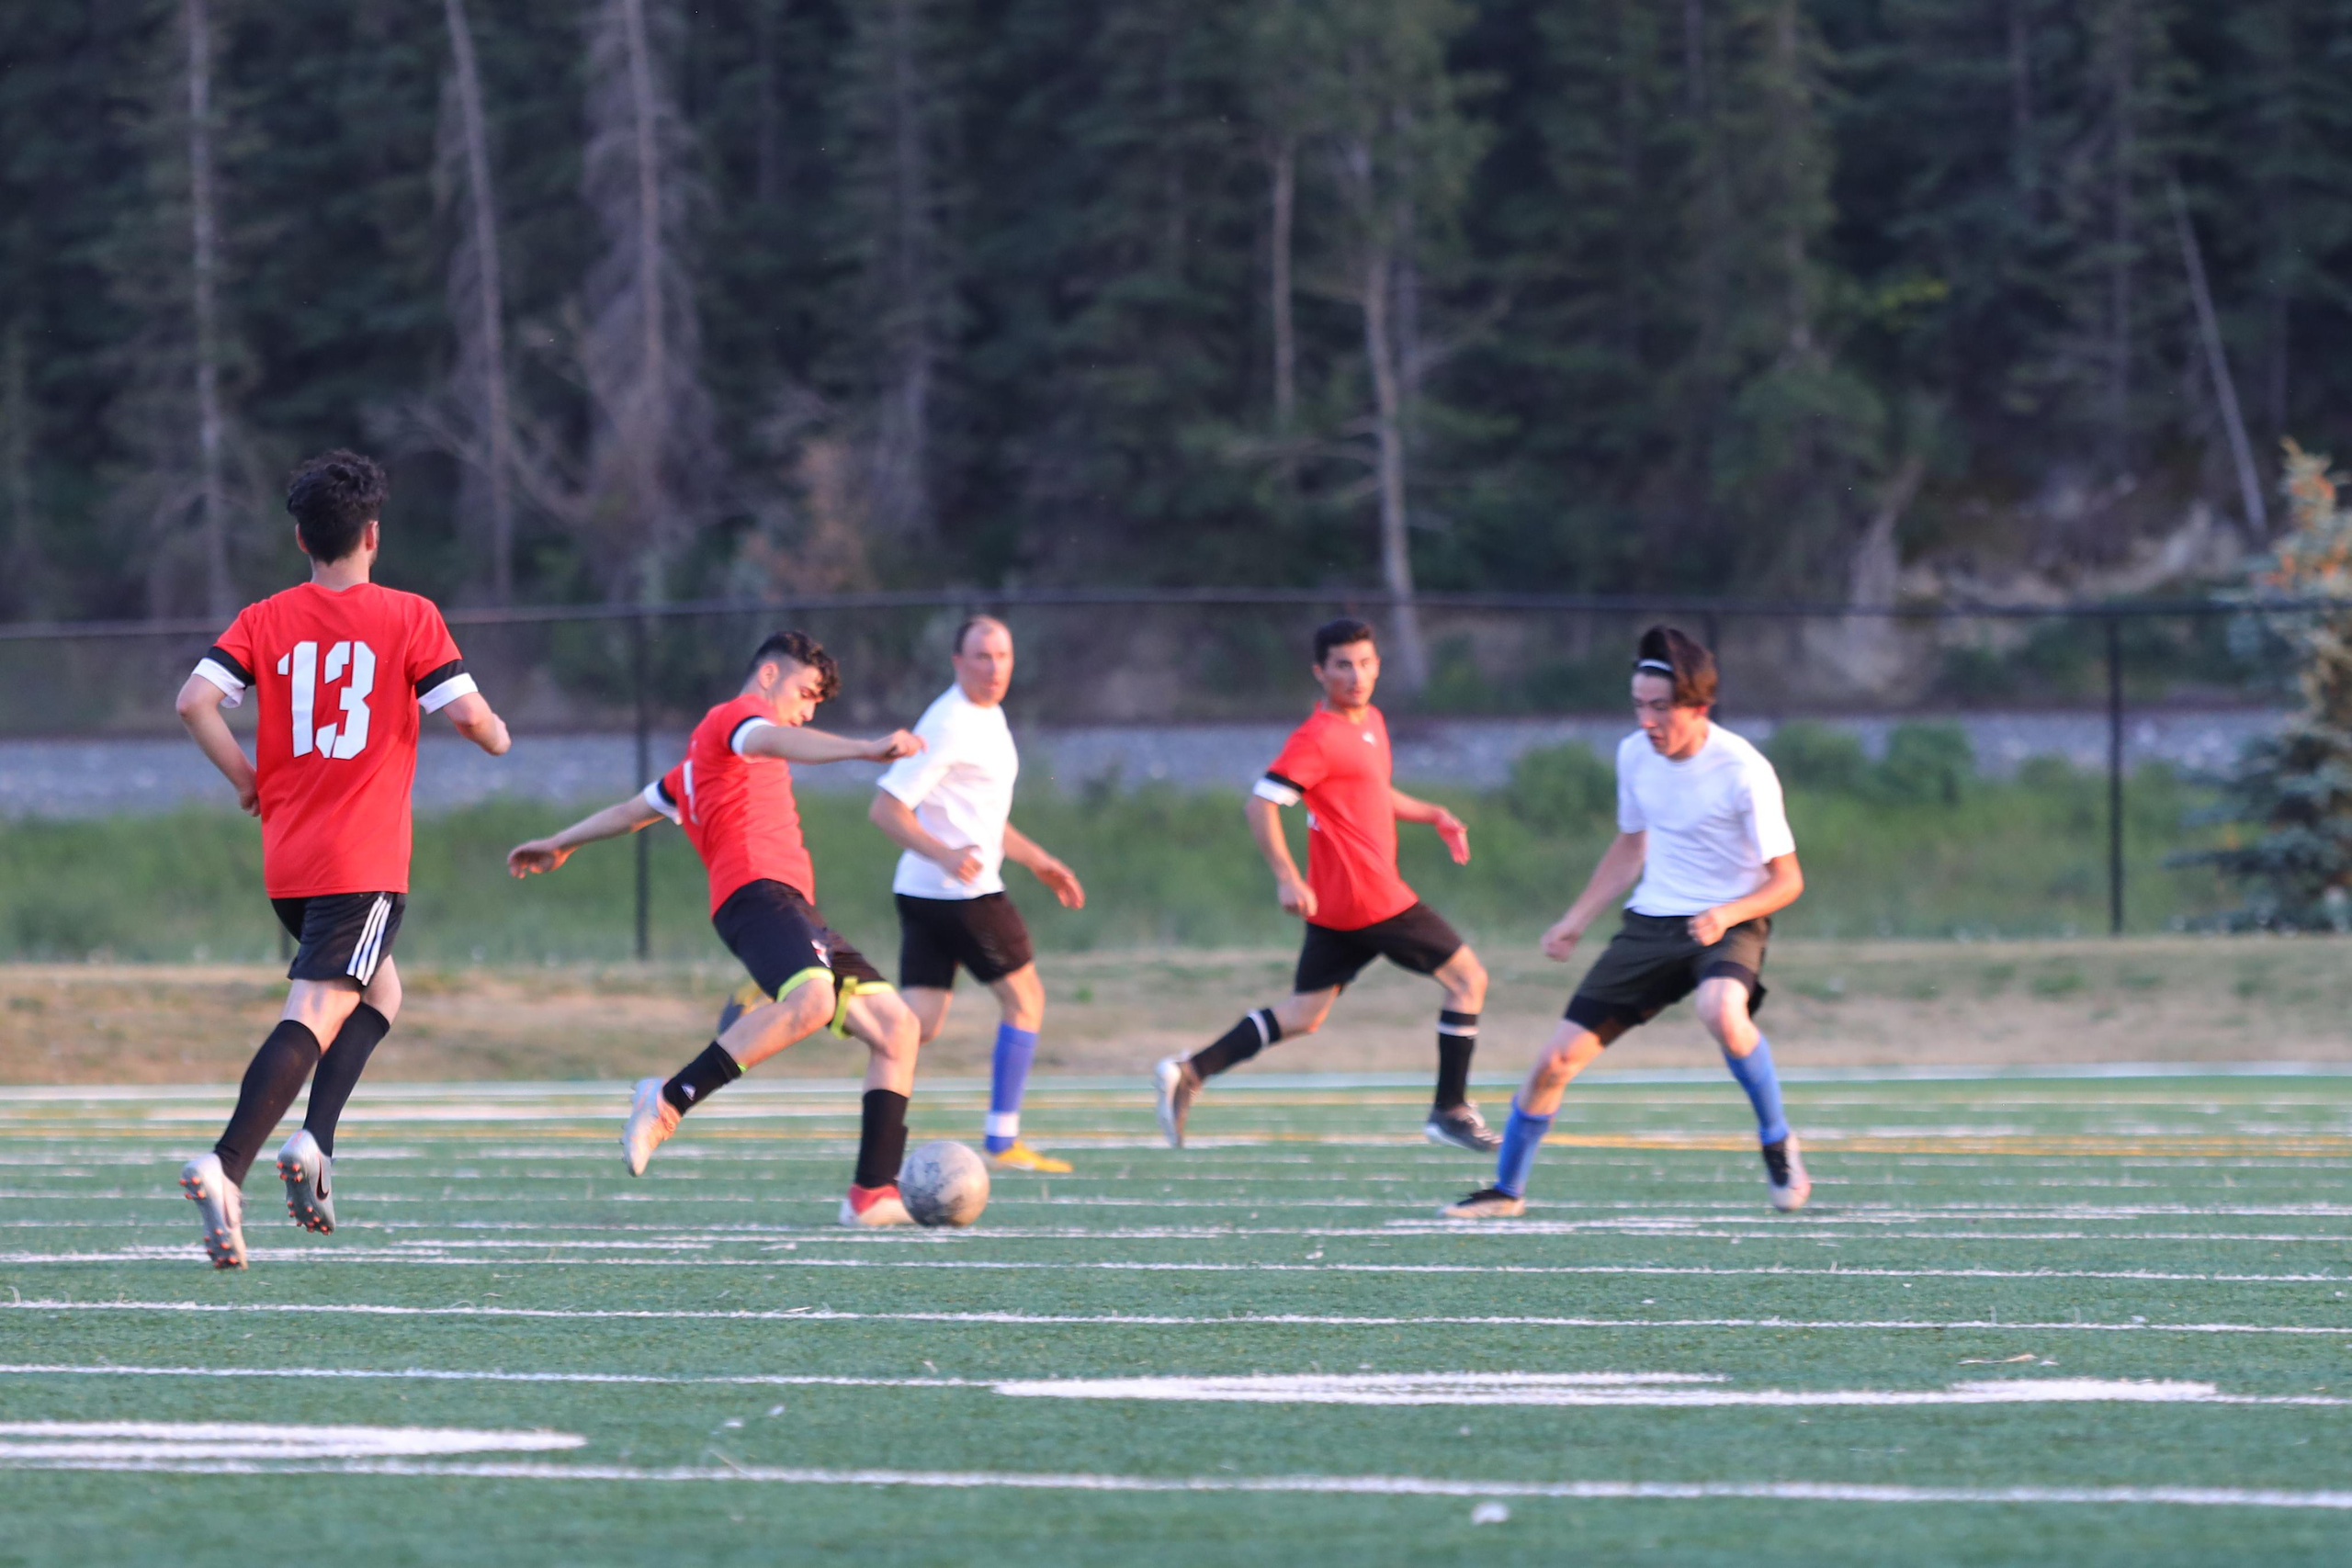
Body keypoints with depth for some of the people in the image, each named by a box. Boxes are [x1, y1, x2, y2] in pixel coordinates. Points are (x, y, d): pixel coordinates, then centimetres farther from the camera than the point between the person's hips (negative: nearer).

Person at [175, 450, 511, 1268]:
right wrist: (498, 735, 13)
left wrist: (246, 778, 6)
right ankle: (227, 1166, -27)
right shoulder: (407, 617, -3)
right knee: (313, 1016, -12)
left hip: (286, 861, 5)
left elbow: (195, 699, -6)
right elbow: (464, 711, -10)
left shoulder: (265, 620, 7)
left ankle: (314, 1140, 10)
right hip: (363, 861, -5)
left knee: (380, 990, 25)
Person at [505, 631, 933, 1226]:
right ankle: (669, 1101, -27)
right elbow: (774, 740, -18)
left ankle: (874, 1194, -10)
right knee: (811, 999, -37)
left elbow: (635, 808, 46)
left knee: (895, 1024, -1)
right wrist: (863, 749, -34)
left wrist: (561, 843, 59)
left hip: (794, 908, 10)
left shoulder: (703, 759, 34)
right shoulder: (737, 713, 6)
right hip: (757, 888, -10)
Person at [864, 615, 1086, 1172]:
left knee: (918, 1025, 2)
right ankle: (1003, 1142, 9)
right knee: (1024, 998, 5)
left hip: (922, 895, 9)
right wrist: (943, 854, -33)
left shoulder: (988, 715, 17)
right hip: (962, 895, -9)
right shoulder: (950, 725, -15)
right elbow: (886, 808, -20)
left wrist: (1038, 861, 31)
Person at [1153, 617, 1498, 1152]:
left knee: (1303, 1015, 11)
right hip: (1373, 901, -9)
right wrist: (1287, 878, -26)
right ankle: (1450, 1110, 5)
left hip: (1335, 906, 9)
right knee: (1467, 978, 1)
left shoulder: (1371, 721, 14)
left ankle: (1189, 1072, 3)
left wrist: (1432, 814, 19)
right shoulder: (1319, 738, -15)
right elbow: (1262, 802, -20)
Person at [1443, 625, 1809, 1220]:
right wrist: (1575, 920, 16)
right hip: (1650, 921, 5)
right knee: (1556, 1060, -2)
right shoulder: (1635, 755, 1)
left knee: (1720, 1009, -40)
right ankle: (1507, 1190, 19)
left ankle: (1777, 1140, -17)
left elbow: (1786, 880, -10)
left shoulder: (1744, 771, -17)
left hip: (1728, 925, -5)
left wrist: (1727, 914, -28)